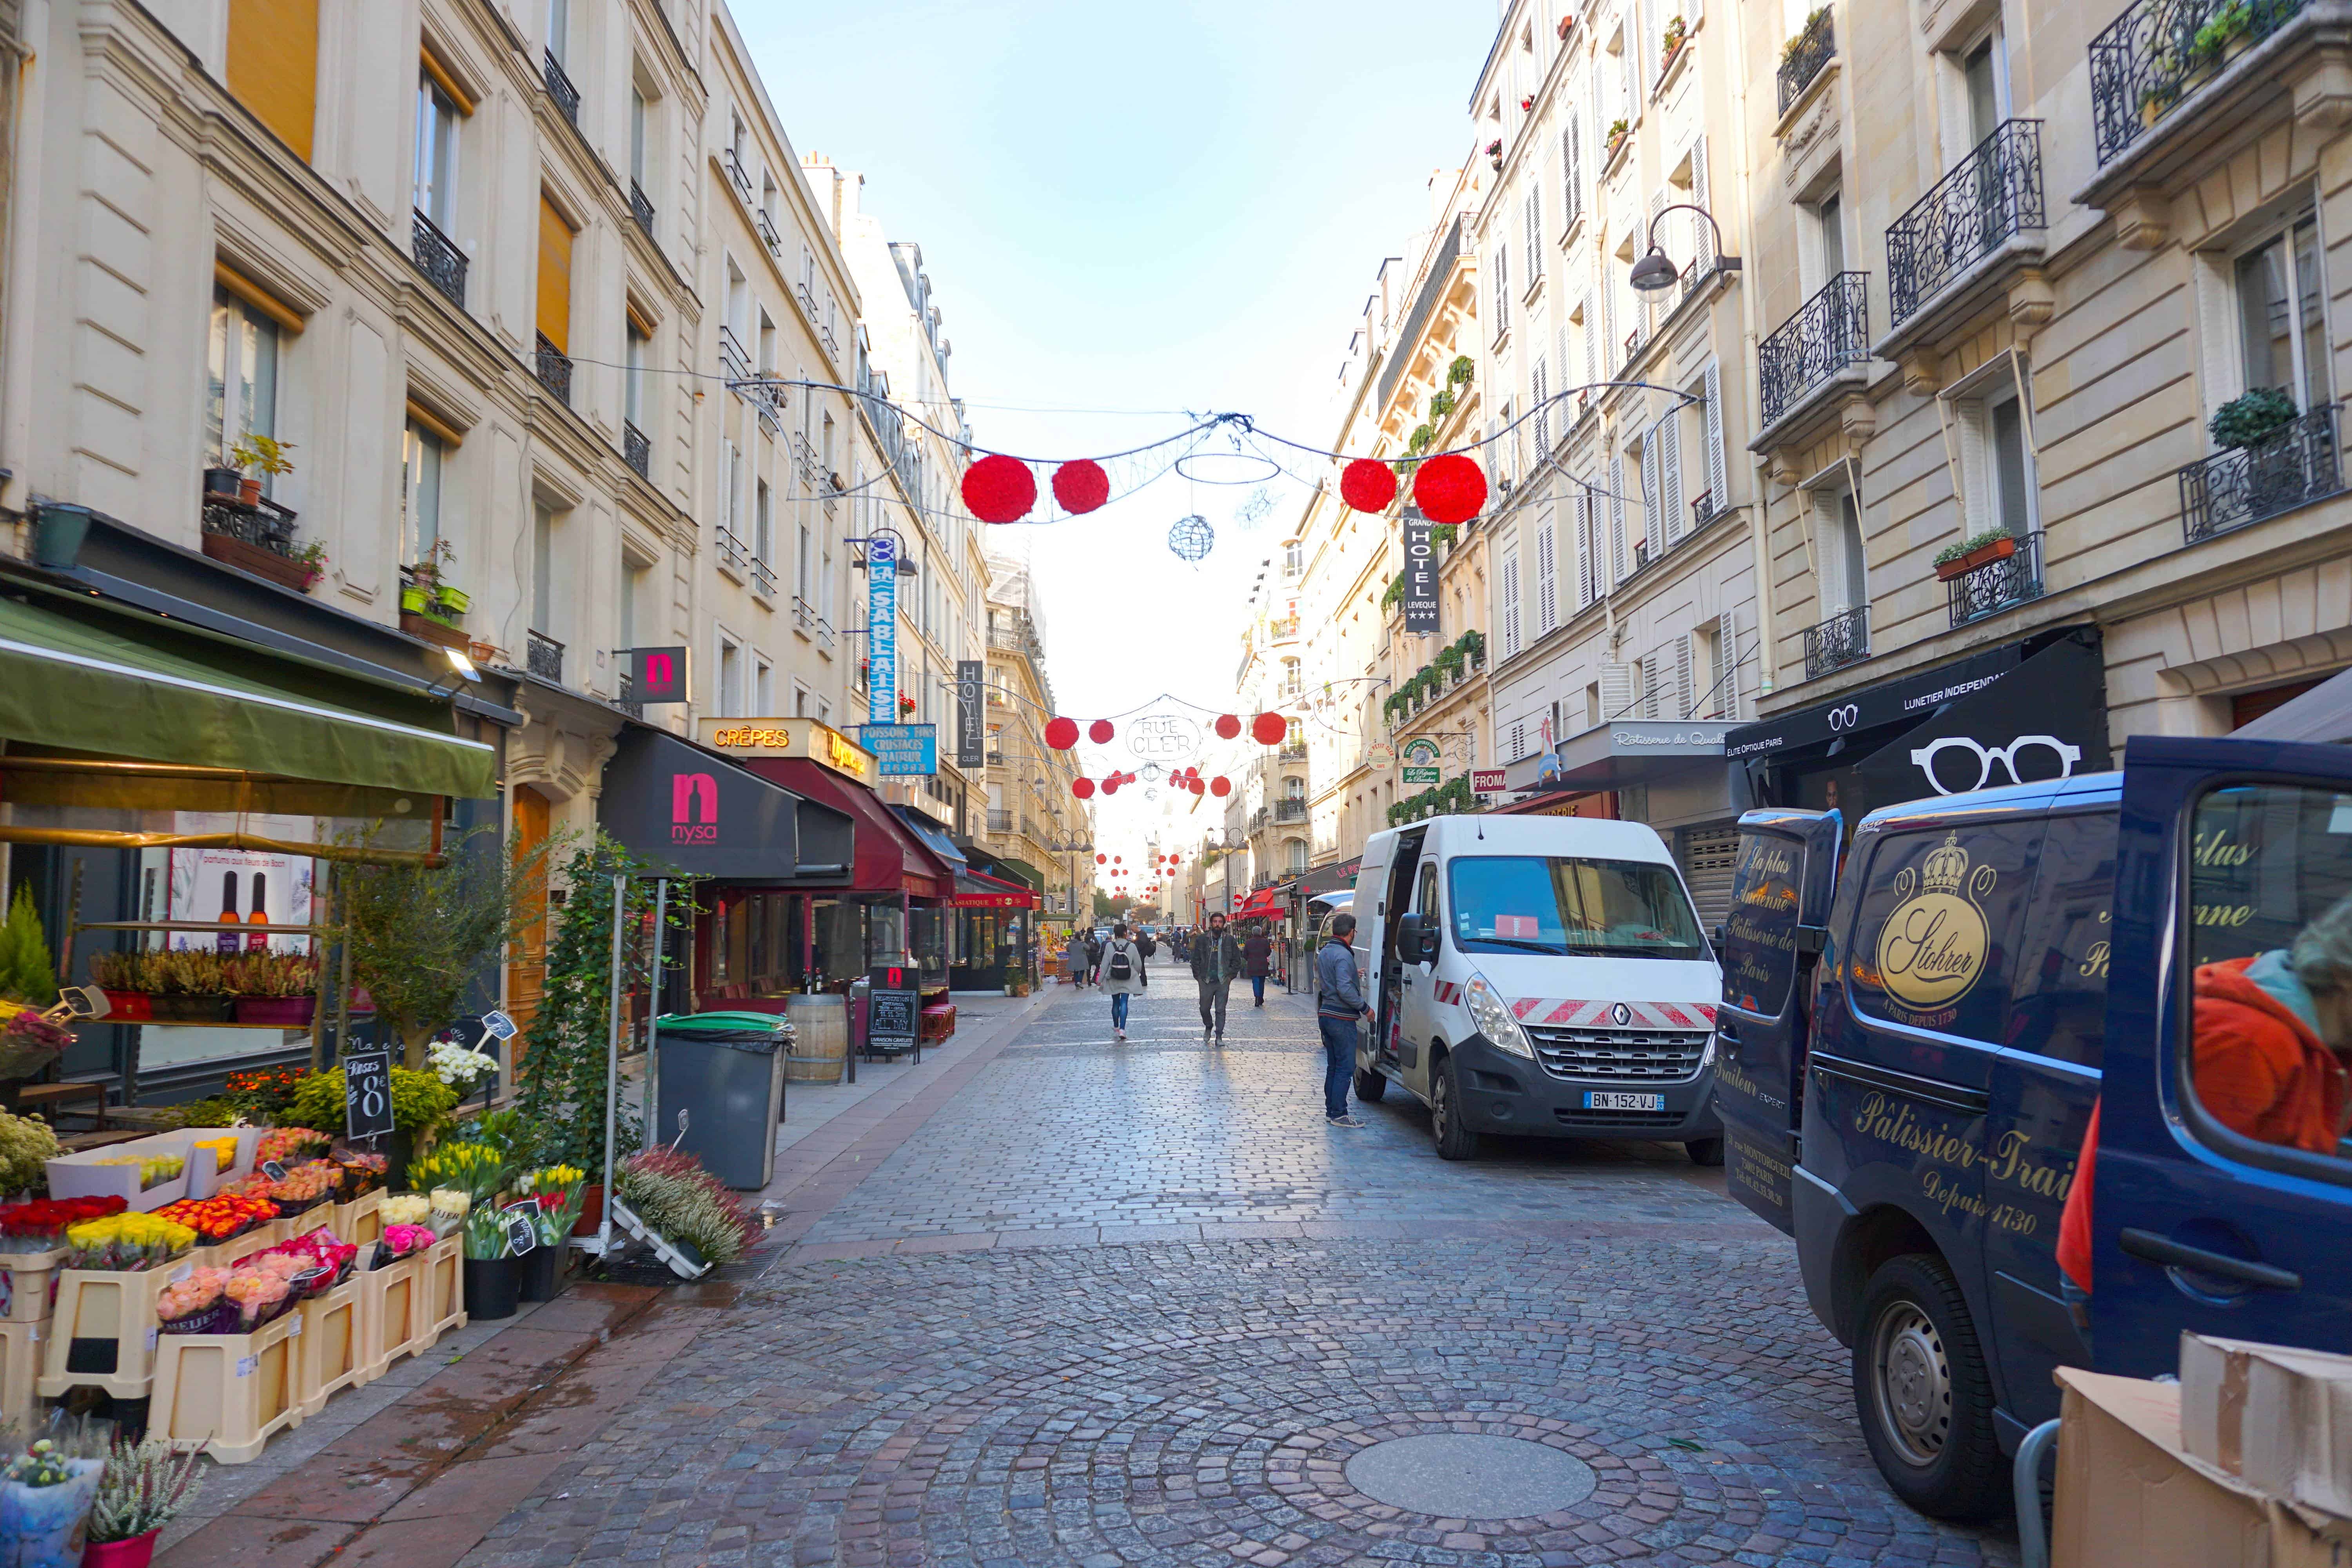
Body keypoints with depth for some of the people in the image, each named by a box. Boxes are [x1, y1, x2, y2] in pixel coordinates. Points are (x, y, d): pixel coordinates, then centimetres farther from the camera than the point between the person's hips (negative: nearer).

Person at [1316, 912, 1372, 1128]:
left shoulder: (1323, 952, 13)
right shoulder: (1343, 956, -18)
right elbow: (1345, 989, -26)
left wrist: (1354, 976, 34)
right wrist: (1364, 1008, -16)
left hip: (1325, 1014, 10)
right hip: (1341, 1018, -10)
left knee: (1333, 1067, 15)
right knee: (1345, 1067, -5)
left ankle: (1330, 1110, 19)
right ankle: (1339, 1115, -4)